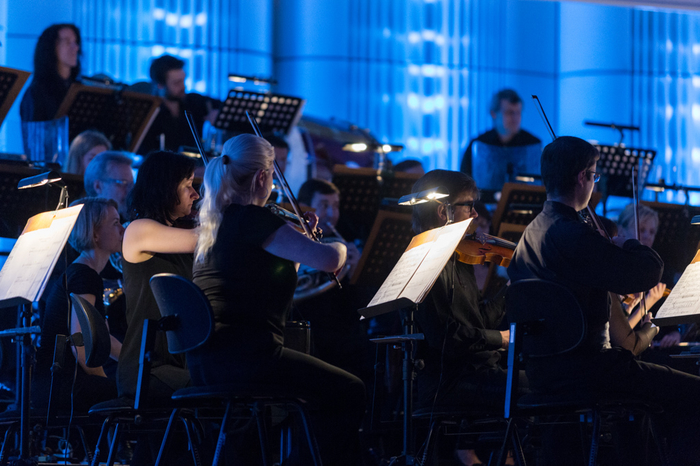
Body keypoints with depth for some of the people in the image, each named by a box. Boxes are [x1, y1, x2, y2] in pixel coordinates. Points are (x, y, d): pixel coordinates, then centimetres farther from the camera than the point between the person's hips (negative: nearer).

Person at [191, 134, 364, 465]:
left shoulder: (214, 222, 16)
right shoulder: (253, 218, -12)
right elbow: (329, 259, -19)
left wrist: (302, 236, 26)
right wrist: (340, 247, 4)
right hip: (244, 357, -10)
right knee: (349, 393, 0)